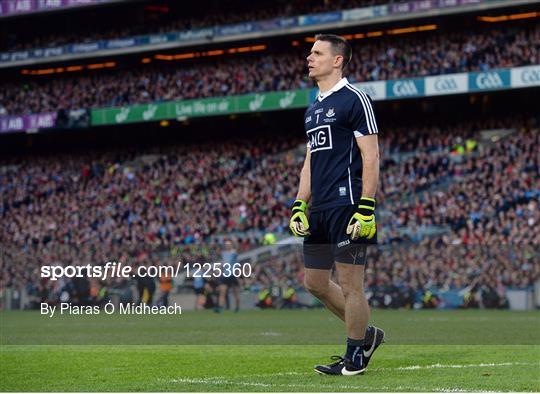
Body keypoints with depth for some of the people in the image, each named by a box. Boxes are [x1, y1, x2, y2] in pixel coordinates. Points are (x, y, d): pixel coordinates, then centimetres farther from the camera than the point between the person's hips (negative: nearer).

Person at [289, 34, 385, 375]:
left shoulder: (354, 99, -7)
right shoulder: (313, 109, 19)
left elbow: (371, 156, -11)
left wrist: (366, 209, -17)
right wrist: (299, 206, 16)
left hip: (347, 206, -9)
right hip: (320, 208, 9)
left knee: (350, 284, -4)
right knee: (315, 281, 10)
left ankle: (355, 358, 6)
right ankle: (366, 334, 25)